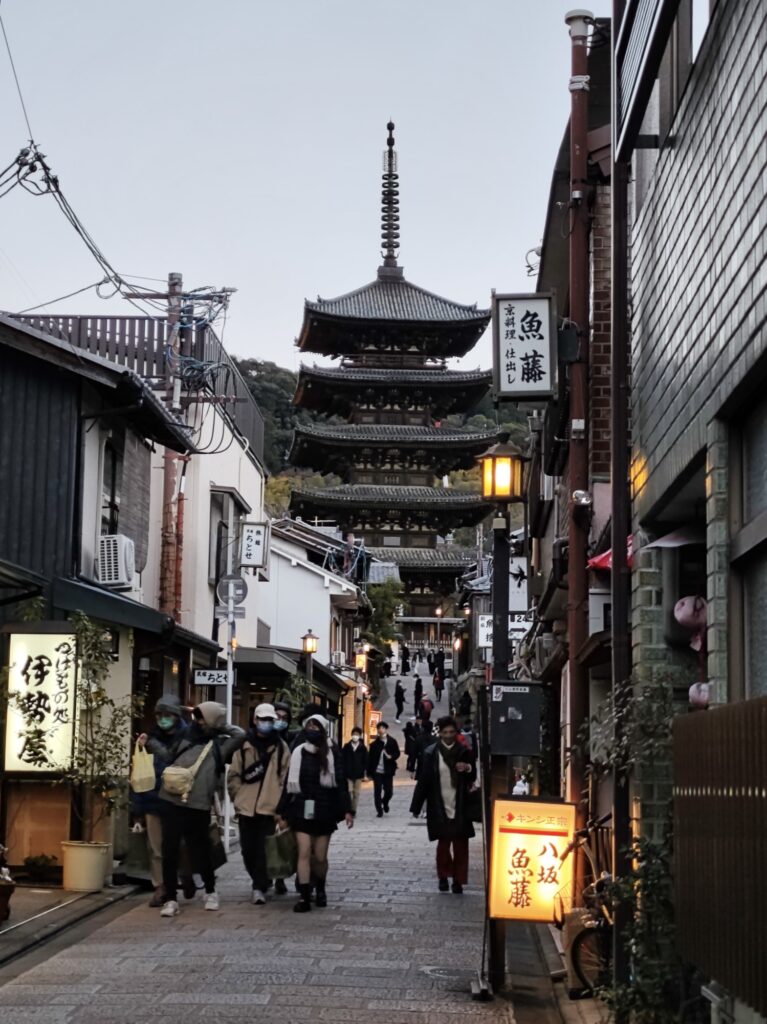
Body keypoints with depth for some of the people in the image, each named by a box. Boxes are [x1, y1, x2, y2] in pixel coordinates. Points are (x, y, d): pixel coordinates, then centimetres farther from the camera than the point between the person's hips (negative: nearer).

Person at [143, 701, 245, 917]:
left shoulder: (219, 744, 2)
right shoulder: (187, 738, 9)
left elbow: (240, 735, -12)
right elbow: (169, 755, 22)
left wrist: (221, 727, -2)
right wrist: (150, 742, 16)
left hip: (198, 807, -2)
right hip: (173, 803, 2)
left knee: (199, 852, 9)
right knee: (169, 852, 1)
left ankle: (210, 892, 32)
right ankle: (171, 899, 9)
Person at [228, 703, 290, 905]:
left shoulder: (281, 747, 4)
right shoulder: (243, 745, 6)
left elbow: (285, 777, 3)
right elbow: (234, 775, 8)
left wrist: (280, 803, -4)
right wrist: (238, 797, 2)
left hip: (270, 807, -2)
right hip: (246, 807, 2)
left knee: (264, 849, -7)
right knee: (248, 849, 7)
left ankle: (259, 887, 0)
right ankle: (260, 882, 26)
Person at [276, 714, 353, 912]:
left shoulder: (332, 753, -2)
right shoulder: (299, 753, 4)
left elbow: (341, 783, -3)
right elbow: (289, 783, 8)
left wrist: (347, 810, -9)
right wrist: (281, 811, 7)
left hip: (325, 810, -1)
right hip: (302, 810, 1)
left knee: (320, 857, 7)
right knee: (304, 853, -7)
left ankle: (320, 889, 32)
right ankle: (304, 897, -5)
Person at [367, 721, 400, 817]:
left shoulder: (392, 742, 1)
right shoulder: (374, 743, 2)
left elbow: (397, 753, 4)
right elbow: (370, 758, 2)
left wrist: (391, 757, -19)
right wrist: (369, 772, -1)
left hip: (388, 770, 0)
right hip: (377, 770, 0)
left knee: (389, 790, 4)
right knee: (377, 791, -2)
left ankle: (385, 803, 36)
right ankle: (379, 810, 7)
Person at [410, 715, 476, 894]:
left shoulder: (464, 752, 2)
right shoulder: (431, 753, -2)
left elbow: (473, 777, 5)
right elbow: (423, 780, -1)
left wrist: (468, 768, -18)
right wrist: (416, 806, -2)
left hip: (460, 807, 1)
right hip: (440, 808, -1)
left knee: (460, 845, 2)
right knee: (443, 843, 6)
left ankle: (458, 880, 10)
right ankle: (443, 876, 23)